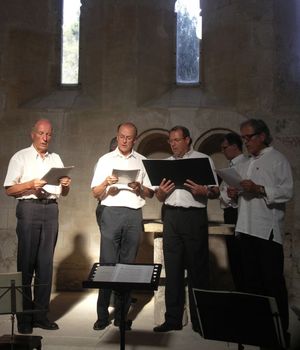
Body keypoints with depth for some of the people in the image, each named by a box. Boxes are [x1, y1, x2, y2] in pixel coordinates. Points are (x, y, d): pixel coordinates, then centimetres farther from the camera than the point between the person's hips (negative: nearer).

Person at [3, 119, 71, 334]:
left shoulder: (56, 159, 19)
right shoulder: (21, 157, 5)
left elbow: (63, 193, 19)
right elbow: (9, 189, -3)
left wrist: (66, 185, -3)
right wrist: (31, 184, -17)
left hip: (51, 209, 4)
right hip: (29, 207, -4)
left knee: (46, 263, 3)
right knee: (26, 262, -4)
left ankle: (41, 313, 9)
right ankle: (24, 317, 2)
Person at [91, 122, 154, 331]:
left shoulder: (142, 162, 15)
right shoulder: (106, 160, 12)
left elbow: (151, 193, 13)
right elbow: (95, 193, 7)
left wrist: (139, 188, -7)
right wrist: (106, 183, -12)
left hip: (134, 214, 1)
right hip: (111, 212, -1)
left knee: (128, 264, 2)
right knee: (108, 263, -6)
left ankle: (122, 315, 8)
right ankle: (102, 315, 1)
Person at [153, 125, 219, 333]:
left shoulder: (203, 159, 6)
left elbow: (216, 192, 0)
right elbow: (160, 197, 20)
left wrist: (203, 191, -20)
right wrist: (161, 192, -2)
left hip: (194, 216, -4)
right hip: (171, 216, 4)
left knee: (198, 269, -1)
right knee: (173, 268, 5)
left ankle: (200, 321, 8)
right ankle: (173, 319, 12)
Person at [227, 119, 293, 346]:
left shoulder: (278, 160, -1)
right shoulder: (244, 165, 20)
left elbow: (287, 192, -12)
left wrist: (259, 189, -21)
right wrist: (233, 193, 4)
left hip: (268, 230, -7)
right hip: (247, 228, 7)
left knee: (273, 281, -4)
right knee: (251, 280, 12)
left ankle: (280, 330, 5)